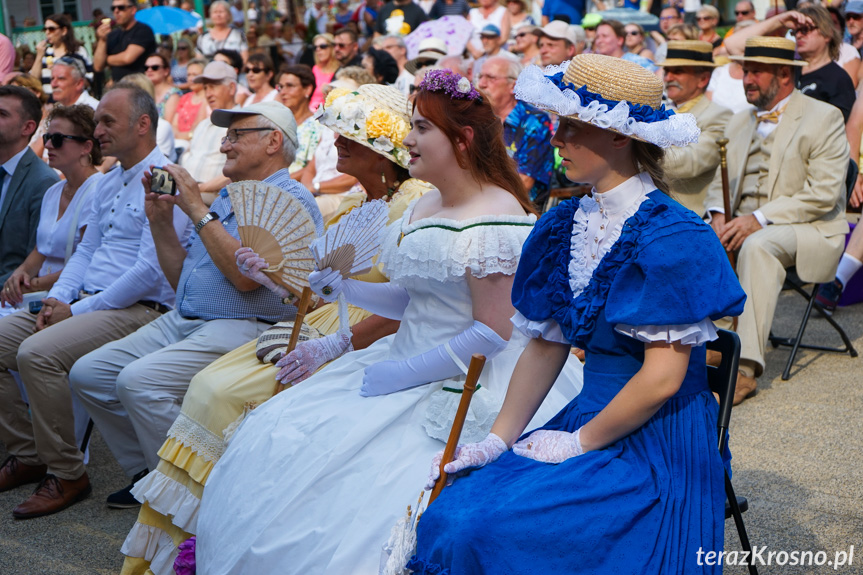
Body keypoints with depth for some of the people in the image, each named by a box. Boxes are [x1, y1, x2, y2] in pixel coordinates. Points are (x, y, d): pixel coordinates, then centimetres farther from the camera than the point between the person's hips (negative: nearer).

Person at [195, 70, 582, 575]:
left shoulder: (494, 219, -17)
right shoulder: (424, 207, 12)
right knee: (280, 437, 3)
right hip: (407, 362, 9)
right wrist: (340, 286, 6)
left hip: (459, 389, -9)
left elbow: (492, 332, -19)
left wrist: (404, 374, -16)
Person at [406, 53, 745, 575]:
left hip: (656, 442, -6)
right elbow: (546, 346, 9)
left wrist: (581, 443, -9)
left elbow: (662, 378, -17)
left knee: (488, 531, -21)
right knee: (447, 515, -12)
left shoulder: (670, 237, -16)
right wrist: (499, 439, 1)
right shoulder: (564, 225, 7)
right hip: (589, 418, 7)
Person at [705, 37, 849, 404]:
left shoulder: (824, 117, -3)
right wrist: (719, 216, -8)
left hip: (810, 231, -6)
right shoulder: (739, 122, 17)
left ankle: (745, 366, -40)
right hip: (744, 225, 6)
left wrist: (760, 219, -22)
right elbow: (719, 183, 16)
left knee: (758, 246, -38)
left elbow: (823, 194, -13)